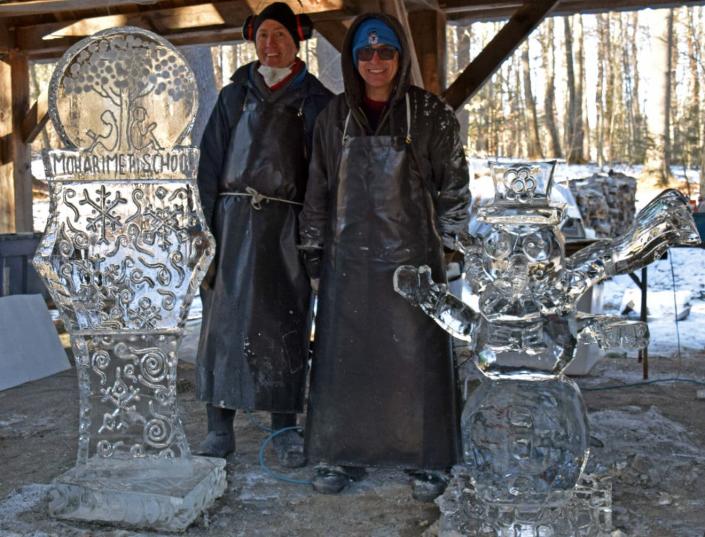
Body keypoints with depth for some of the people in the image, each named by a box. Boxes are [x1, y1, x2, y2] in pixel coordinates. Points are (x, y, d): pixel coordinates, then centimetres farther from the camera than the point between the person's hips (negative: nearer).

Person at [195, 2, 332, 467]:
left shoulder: (316, 101, 9)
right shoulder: (234, 95, 15)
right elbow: (210, 163, 11)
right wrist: (213, 222, 0)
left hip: (286, 225, -2)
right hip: (234, 219, 2)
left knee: (284, 322, -3)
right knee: (224, 318, -2)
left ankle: (285, 430, 6)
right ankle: (220, 428, 4)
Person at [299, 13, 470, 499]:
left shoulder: (431, 115, -1)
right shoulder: (335, 117, 8)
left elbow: (454, 185, 0)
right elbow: (318, 189, 12)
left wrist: (453, 246, -4)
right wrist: (313, 249, 10)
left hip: (412, 254, -3)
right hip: (350, 257, 3)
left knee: (417, 356, 2)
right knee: (344, 355, 6)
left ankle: (429, 460, 16)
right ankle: (344, 456, 21)